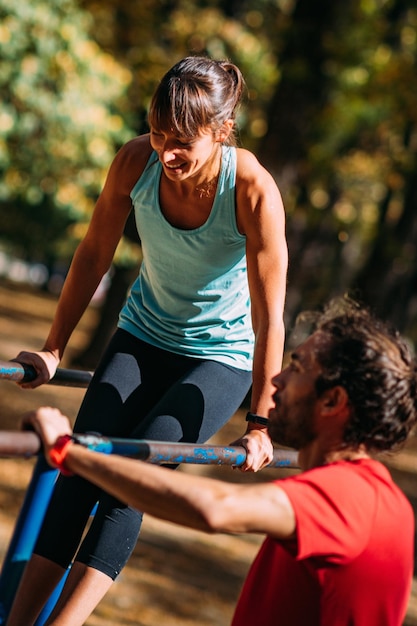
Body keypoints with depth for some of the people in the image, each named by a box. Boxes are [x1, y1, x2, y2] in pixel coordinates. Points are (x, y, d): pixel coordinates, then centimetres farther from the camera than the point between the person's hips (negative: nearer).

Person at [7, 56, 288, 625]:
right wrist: (54, 348, 5)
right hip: (143, 336, 4)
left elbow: (269, 316, -22)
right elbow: (95, 254, -2)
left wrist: (259, 422, -18)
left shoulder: (253, 192, -29)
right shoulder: (136, 161, -18)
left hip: (221, 355, -3)